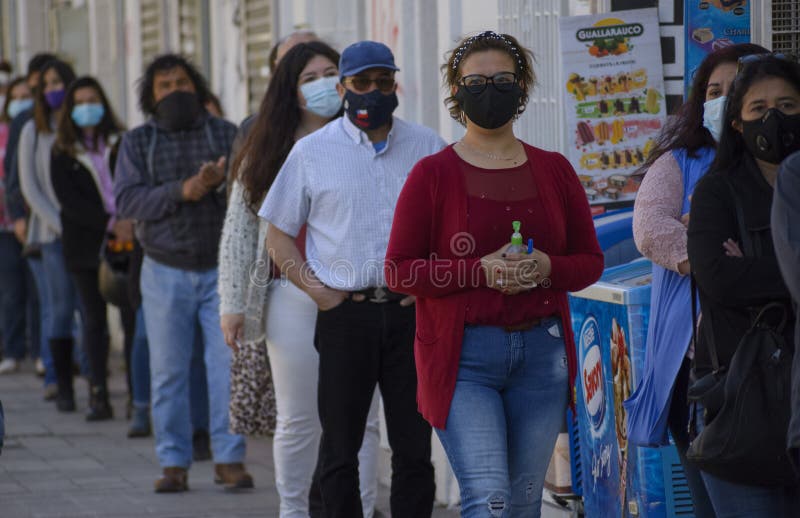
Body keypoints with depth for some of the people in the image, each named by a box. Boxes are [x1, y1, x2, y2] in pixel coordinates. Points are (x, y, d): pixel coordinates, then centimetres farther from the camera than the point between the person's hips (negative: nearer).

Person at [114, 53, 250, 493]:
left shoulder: (225, 134, 6)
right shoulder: (138, 142, 6)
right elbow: (125, 200, -7)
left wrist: (224, 180, -25)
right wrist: (181, 191, -18)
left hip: (222, 268, 0)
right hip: (166, 271, 0)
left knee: (228, 364, -5)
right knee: (168, 371, 1)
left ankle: (230, 459, 2)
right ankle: (174, 463, 8)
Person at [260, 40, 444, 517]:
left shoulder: (427, 147, 8)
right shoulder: (313, 151, 6)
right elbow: (280, 235, 10)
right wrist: (317, 290, -2)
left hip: (410, 312, 1)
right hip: (345, 313, -1)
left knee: (414, 449, 2)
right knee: (340, 447, 3)